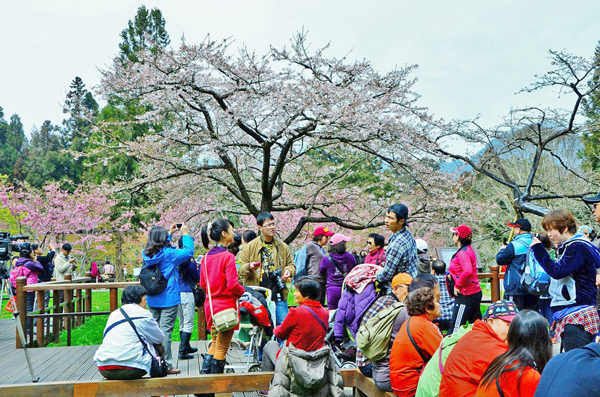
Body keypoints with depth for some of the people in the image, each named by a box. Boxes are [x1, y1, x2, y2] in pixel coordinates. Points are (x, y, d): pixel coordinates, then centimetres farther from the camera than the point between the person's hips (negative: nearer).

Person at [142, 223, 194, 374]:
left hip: (152, 299, 7)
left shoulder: (147, 254, 3)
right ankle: (166, 365, -1)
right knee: (165, 332, -4)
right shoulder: (169, 254, -15)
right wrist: (186, 234, 5)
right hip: (169, 300, -6)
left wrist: (169, 233, 29)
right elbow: (189, 252, -7)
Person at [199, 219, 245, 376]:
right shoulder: (228, 256, -16)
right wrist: (243, 292, -1)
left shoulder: (206, 257, 6)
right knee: (222, 347, 4)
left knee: (215, 344, 20)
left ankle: (204, 374, 16)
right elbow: (233, 285, -18)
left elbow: (202, 284, 11)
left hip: (211, 305, 7)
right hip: (226, 306, -7)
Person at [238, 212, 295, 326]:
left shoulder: (282, 246, 12)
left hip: (279, 296, 2)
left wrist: (288, 271, 0)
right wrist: (249, 267, -17)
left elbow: (291, 264, 23)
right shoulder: (251, 247, 3)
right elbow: (240, 270, 5)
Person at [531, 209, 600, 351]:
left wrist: (538, 249, -15)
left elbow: (557, 271, -21)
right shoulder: (565, 248, 18)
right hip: (567, 317, 10)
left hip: (578, 318, -10)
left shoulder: (578, 247, -12)